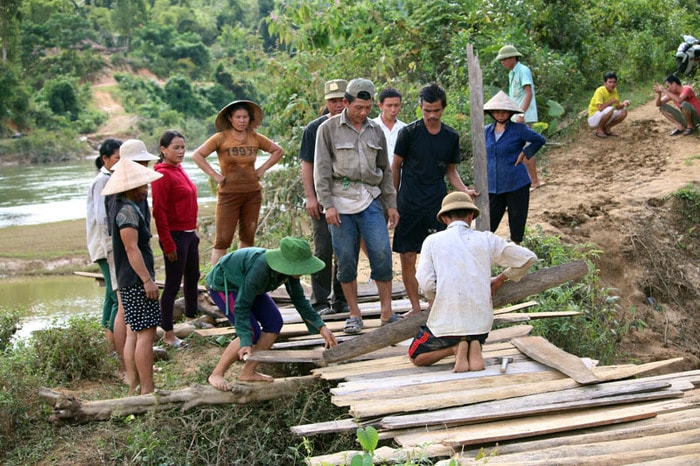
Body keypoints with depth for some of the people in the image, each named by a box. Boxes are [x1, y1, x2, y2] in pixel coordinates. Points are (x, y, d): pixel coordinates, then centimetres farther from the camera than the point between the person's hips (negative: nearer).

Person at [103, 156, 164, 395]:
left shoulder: (122, 207, 16)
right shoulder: (127, 210, -16)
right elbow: (132, 249, -21)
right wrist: (147, 279, -20)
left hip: (129, 281, 11)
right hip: (136, 280, -11)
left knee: (133, 333, 12)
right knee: (145, 333, -9)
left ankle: (134, 388, 16)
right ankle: (147, 391, -7)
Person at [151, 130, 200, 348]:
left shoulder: (179, 170, 11)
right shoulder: (162, 174, -16)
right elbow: (159, 212, -18)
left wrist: (194, 231, 17)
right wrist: (168, 244, -19)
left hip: (189, 234, 9)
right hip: (176, 235, -9)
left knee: (193, 278, 21)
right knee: (173, 285, -2)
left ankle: (191, 317, 40)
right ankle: (168, 334, 6)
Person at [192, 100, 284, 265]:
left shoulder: (255, 138, 5)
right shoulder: (221, 138, -4)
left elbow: (278, 151, 17)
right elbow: (197, 155, -6)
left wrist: (262, 169, 7)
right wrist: (214, 175, -9)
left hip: (253, 193, 4)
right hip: (229, 193, -4)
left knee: (247, 238, 9)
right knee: (223, 240, -6)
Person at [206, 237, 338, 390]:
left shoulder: (290, 269, -17)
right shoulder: (260, 269, -40)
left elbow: (299, 299, -4)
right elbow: (242, 306, -35)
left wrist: (321, 327, -10)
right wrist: (246, 343, -39)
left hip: (245, 284, 8)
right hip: (222, 285, -8)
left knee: (274, 323, -5)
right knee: (252, 333, -19)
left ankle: (248, 372, 3)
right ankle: (216, 374, -7)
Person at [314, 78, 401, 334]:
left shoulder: (376, 131, 13)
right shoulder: (328, 129, 2)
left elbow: (385, 170, 19)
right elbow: (321, 170, -1)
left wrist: (391, 204, 14)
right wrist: (327, 204, -9)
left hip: (370, 200, 2)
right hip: (340, 202, -2)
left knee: (382, 253, -8)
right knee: (346, 260, 1)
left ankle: (386, 312, 1)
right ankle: (354, 314, 13)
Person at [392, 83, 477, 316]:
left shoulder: (451, 137, 5)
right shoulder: (409, 132, -4)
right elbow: (396, 166, 4)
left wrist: (464, 190, -2)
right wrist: (393, 200, 5)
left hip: (438, 204, 2)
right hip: (409, 205, -2)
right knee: (407, 257, 0)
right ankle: (415, 306, 14)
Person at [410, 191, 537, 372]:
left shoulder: (432, 241, -1)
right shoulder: (486, 240, 2)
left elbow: (426, 284, -11)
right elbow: (529, 258, 8)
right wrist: (501, 279, 22)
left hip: (446, 323, -2)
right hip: (481, 323, 3)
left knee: (416, 357, 22)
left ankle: (455, 348, -4)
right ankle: (474, 347, 1)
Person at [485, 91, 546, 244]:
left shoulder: (518, 129, -5)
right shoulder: (487, 131, 8)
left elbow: (540, 140, 7)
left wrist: (524, 153, -3)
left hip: (516, 185, -3)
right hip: (493, 186, 3)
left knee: (517, 225, 5)